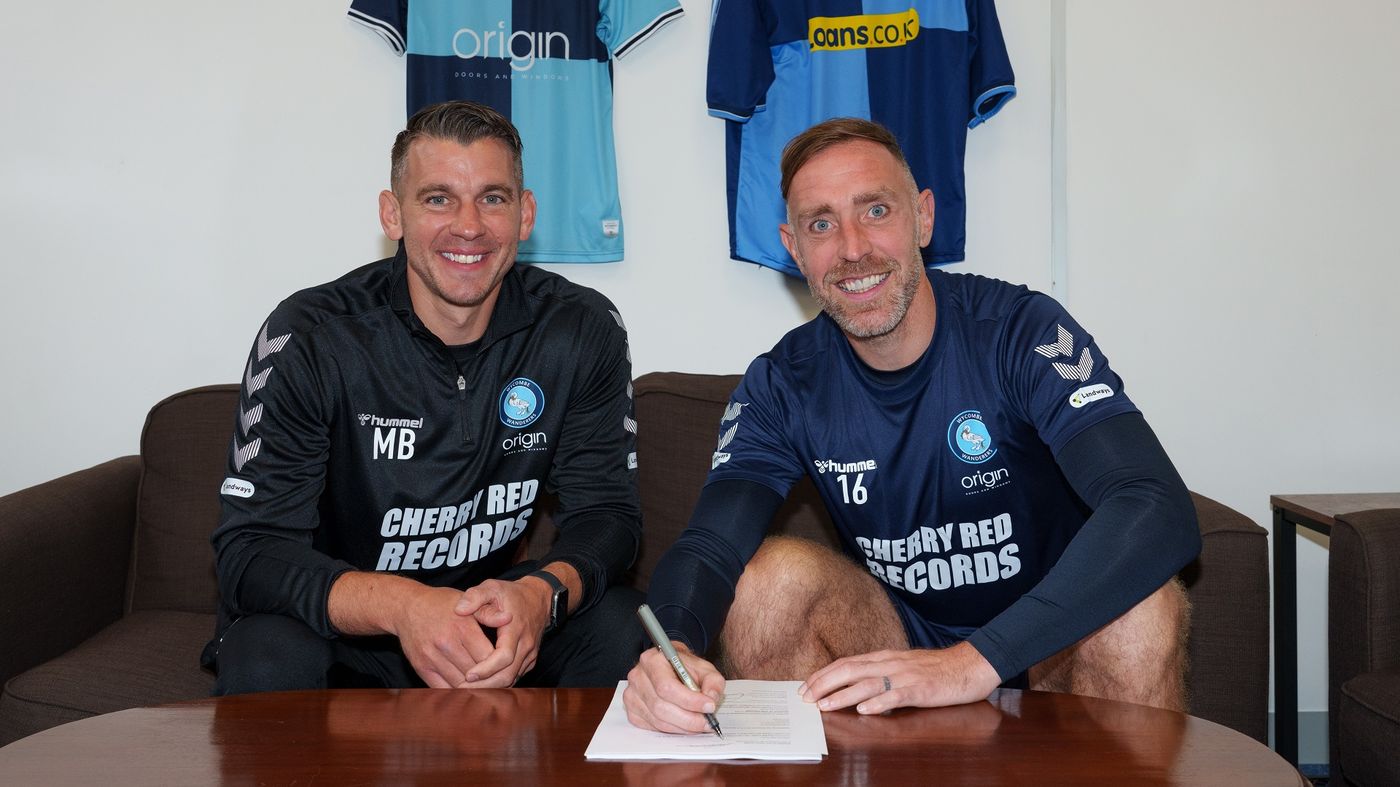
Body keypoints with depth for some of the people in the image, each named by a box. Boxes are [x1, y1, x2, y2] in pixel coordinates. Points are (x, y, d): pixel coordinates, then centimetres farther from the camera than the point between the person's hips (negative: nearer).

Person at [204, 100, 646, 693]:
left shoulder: (583, 332, -8)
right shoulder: (308, 338, -16)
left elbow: (606, 513, -6)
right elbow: (251, 550, -20)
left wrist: (542, 594, -31)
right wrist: (400, 604, -39)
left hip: (493, 621, 3)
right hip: (348, 625, -2)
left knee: (624, 626, -23)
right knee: (268, 655, -34)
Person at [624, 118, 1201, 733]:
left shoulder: (1019, 330, -19)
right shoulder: (783, 385, -7)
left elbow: (1160, 512, -32)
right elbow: (709, 544, -18)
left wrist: (978, 659, -40)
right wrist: (673, 650, -43)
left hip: (1048, 641, -2)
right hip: (900, 632, 3)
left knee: (1143, 602, -33)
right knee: (771, 571, -23)